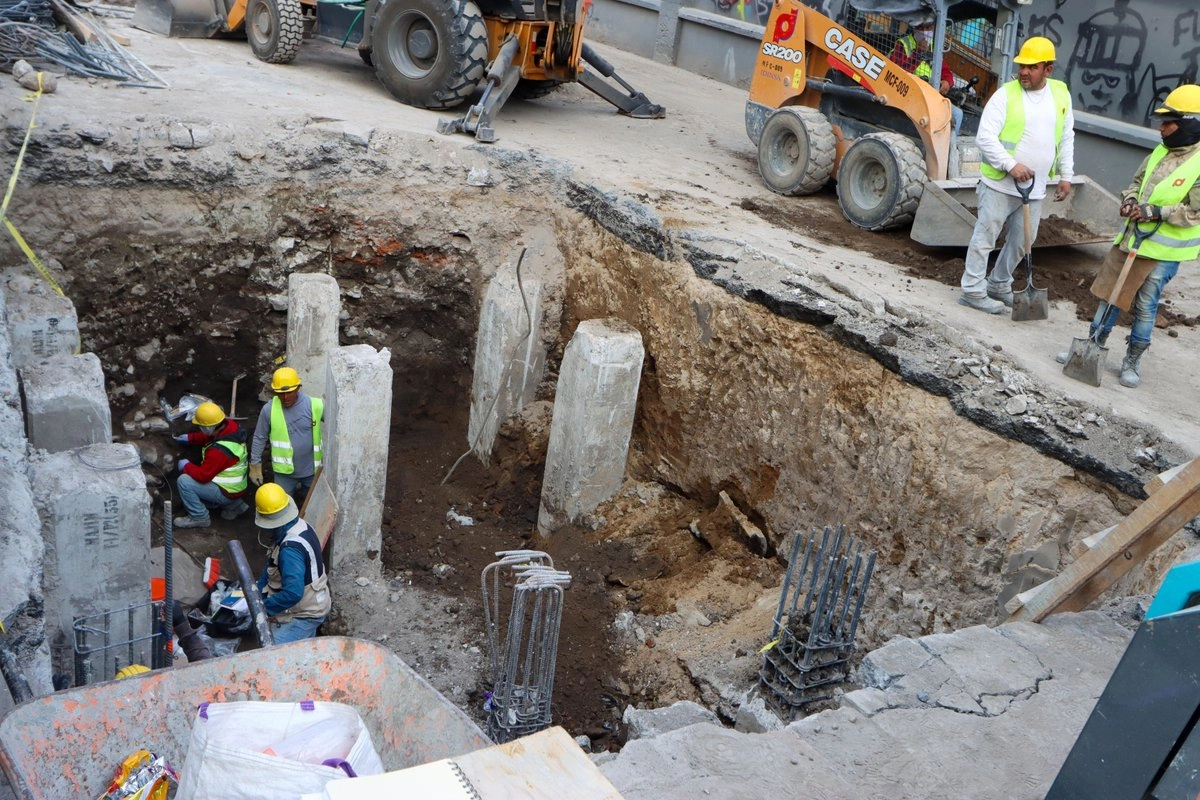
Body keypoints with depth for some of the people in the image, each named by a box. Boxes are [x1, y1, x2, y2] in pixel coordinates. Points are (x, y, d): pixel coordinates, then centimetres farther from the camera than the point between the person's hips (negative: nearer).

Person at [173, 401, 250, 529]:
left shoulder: (219, 450, -34)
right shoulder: (230, 425, -9)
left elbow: (202, 476, -24)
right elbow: (209, 436, 15)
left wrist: (186, 466, -8)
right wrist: (190, 438, 11)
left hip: (227, 492, -9)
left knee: (184, 481, -14)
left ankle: (199, 518, 1)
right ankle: (233, 505, 21)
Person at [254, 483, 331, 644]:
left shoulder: (290, 549, -30)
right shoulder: (299, 525, -2)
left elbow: (293, 593, -33)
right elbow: (271, 564, 10)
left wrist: (264, 607, -20)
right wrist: (257, 592, 6)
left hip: (303, 615, -9)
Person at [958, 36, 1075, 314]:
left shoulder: (1061, 94, 7)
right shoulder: (1005, 95, -9)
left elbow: (1066, 138, 16)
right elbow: (985, 137, -15)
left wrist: (1065, 175, 12)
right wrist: (1011, 164, -23)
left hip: (1035, 188, 6)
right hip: (999, 184, -6)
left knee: (1023, 240, 15)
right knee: (985, 237, -3)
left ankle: (999, 284, 30)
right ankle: (973, 290, 5)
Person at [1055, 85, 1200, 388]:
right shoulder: (1160, 151, 4)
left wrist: (1155, 212, -24)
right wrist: (1130, 200, -3)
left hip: (1163, 250, -6)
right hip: (1131, 237, 6)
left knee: (1145, 306, 4)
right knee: (1109, 293, 13)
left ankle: (1133, 360, 20)